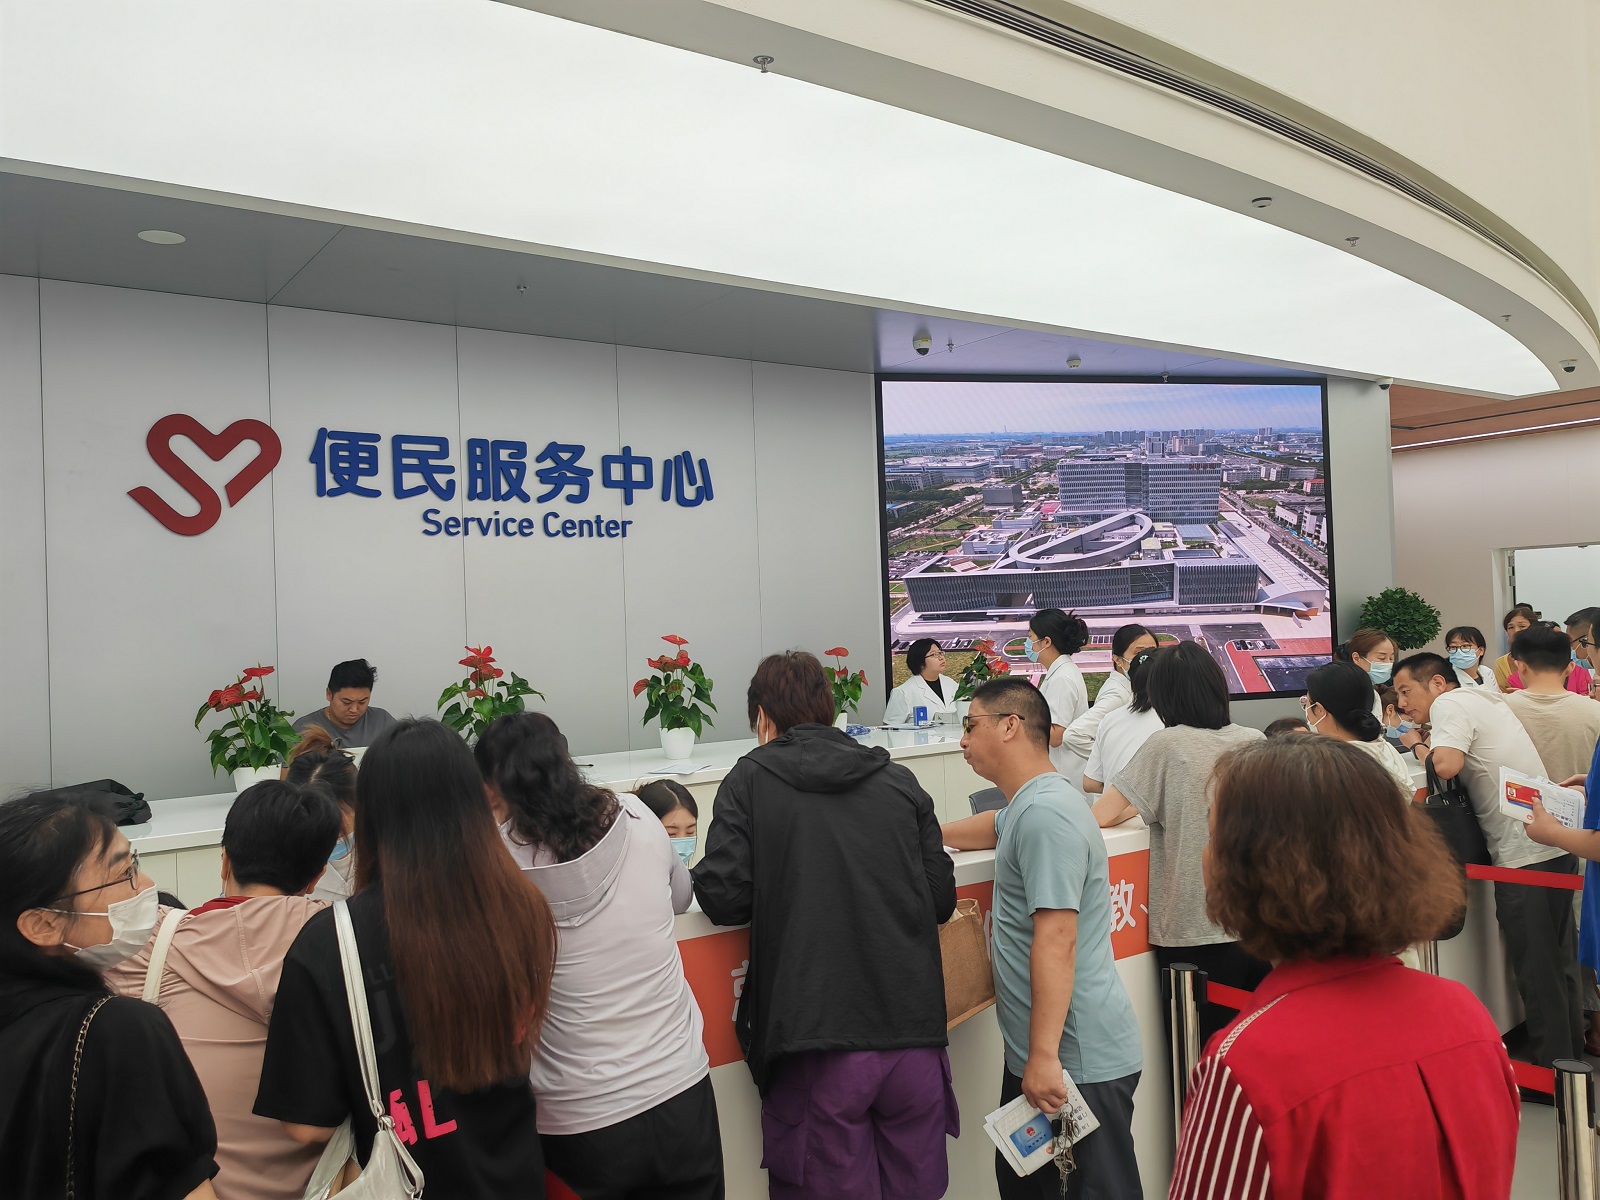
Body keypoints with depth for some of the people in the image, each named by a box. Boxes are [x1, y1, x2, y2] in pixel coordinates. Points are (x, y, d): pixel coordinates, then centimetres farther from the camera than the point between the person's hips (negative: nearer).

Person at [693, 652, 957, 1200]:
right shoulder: (899, 780, 8)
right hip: (913, 1033, 4)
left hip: (817, 1040, -3)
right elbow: (941, 898, 9)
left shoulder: (751, 778, 0)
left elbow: (723, 900, -6)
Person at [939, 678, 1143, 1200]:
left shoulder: (1045, 814, -20)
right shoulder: (1026, 808, 13)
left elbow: (1055, 942, -25)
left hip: (1079, 1059, -10)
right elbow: (995, 828, 39)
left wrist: (1044, 1056, -26)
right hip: (1033, 1051, 10)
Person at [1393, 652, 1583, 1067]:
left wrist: (1417, 744, -6)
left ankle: (1550, 1067, 9)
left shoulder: (1450, 704, -10)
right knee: (1559, 960, 19)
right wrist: (1428, 741, 9)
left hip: (1523, 853, -10)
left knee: (1535, 969, 1)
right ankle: (1570, 1053, 30)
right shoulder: (1486, 698, 18)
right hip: (1555, 843, 10)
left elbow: (1446, 765, -25)